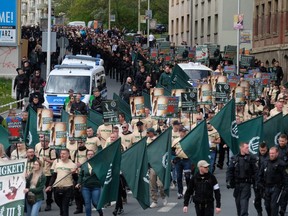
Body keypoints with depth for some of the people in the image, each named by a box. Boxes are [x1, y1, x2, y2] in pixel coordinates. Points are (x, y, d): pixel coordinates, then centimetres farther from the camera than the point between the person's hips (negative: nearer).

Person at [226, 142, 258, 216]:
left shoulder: (251, 158, 0)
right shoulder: (234, 158, 5)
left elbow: (255, 171, -2)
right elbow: (229, 171, 5)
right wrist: (228, 181, -3)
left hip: (246, 183, -3)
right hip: (237, 183, 3)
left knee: (244, 200, -13)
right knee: (238, 200, 11)